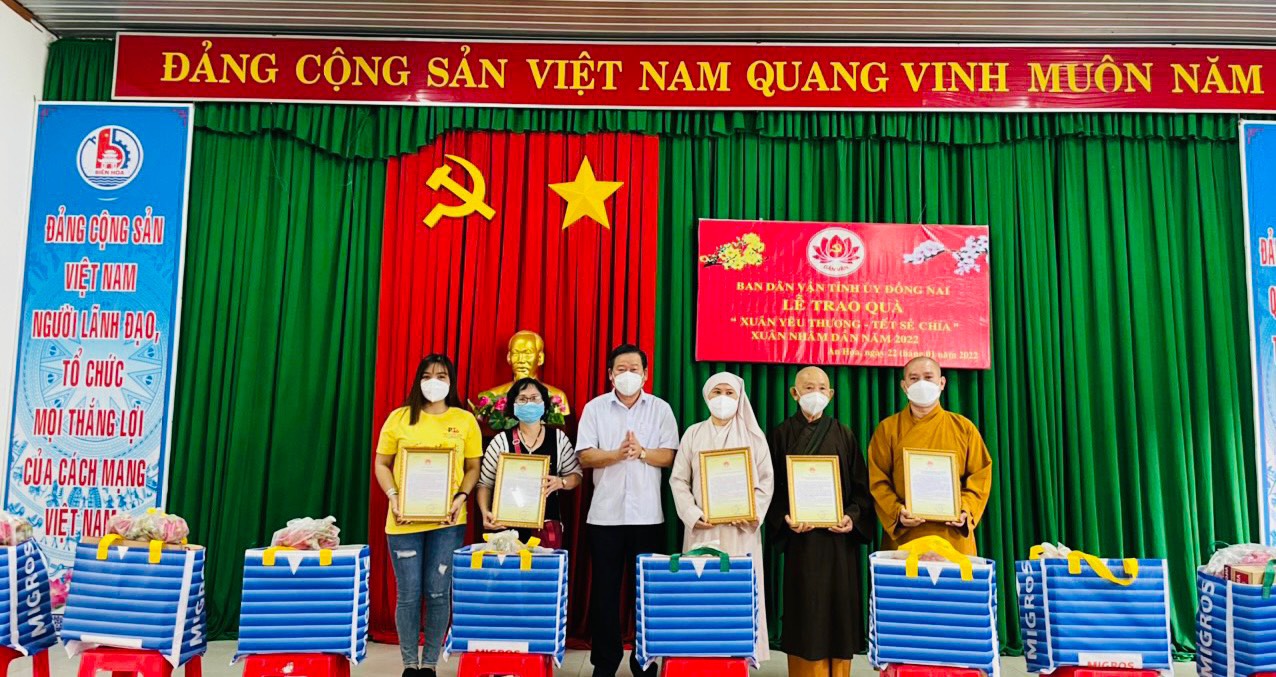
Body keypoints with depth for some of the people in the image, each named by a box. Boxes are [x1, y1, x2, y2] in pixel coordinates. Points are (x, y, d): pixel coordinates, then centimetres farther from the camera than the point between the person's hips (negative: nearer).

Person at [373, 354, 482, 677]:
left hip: (447, 519, 0)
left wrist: (461, 497, -9)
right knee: (408, 594, 5)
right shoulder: (399, 418, 4)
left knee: (438, 593, 4)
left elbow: (473, 467, 7)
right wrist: (393, 496, -8)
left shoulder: (465, 420, 4)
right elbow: (382, 464, 8)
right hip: (405, 518, 0)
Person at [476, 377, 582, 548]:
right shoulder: (501, 441, 1)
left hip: (547, 526, 1)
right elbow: (485, 484, 5)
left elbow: (575, 475, 12)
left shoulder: (559, 438, 5)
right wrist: (485, 512, -10)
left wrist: (560, 482, -9)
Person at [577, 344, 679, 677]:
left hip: (647, 514, 0)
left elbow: (669, 456, -1)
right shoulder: (595, 408, 3)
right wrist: (616, 454, -20)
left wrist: (642, 452, -19)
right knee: (604, 588, 6)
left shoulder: (661, 409, 4)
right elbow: (585, 457, -4)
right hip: (605, 513, 0)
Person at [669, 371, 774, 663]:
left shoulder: (754, 436, 6)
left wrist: (750, 514, -12)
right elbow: (678, 480, 4)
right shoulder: (694, 434, 8)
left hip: (741, 529, 0)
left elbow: (766, 481, 2)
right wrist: (692, 515, -10)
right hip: (702, 527, 1)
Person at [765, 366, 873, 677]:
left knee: (838, 608, 4)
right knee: (805, 611, 1)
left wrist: (853, 516, -10)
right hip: (799, 536, -1)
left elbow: (861, 485, 7)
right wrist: (785, 519, -14)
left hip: (839, 535, 2)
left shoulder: (843, 435, 7)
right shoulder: (781, 434, 3)